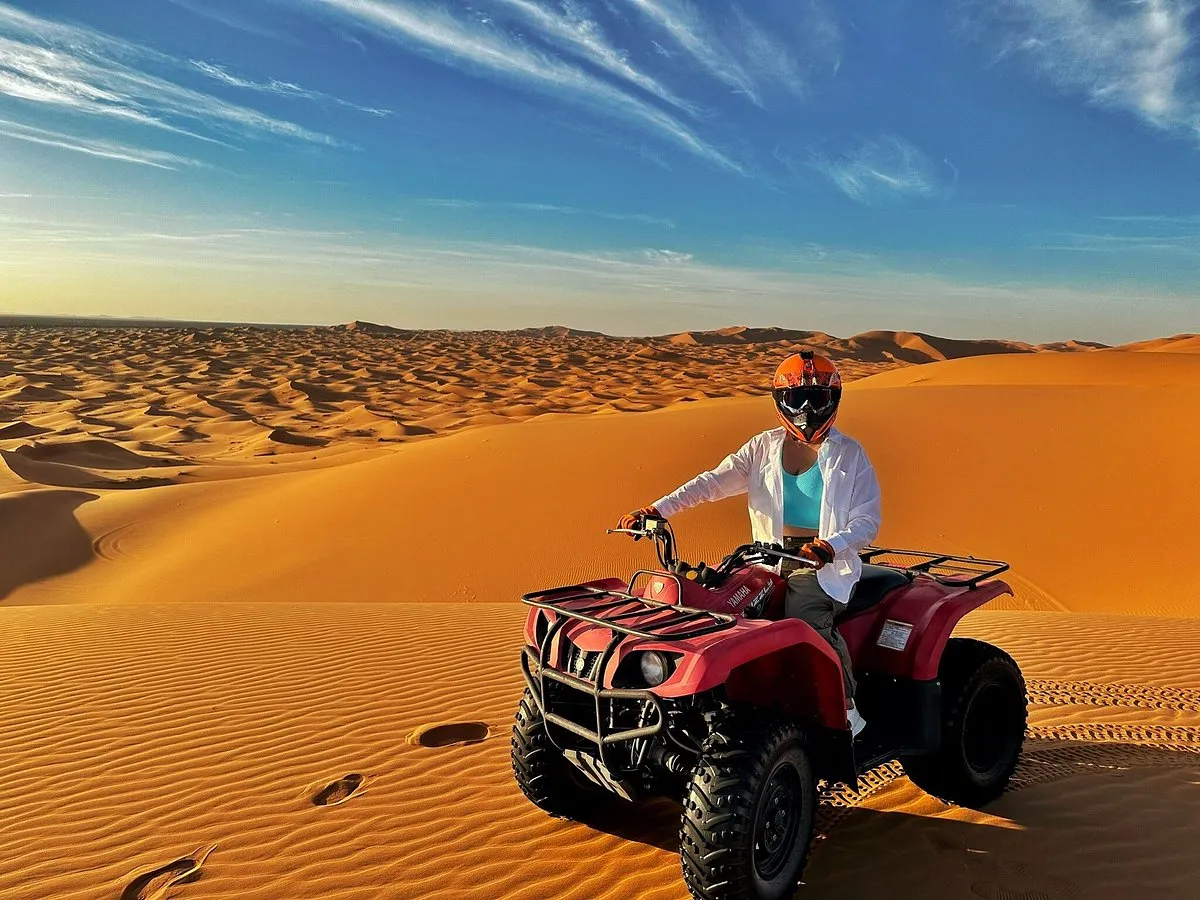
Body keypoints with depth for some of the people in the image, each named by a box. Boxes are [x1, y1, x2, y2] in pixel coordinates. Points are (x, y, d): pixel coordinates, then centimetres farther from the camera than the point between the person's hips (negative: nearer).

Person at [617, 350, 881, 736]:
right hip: (770, 561, 3)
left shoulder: (849, 454, 4)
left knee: (802, 622, -31)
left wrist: (830, 546, -27)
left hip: (827, 566, -3)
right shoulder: (764, 447, 10)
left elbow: (867, 520, -4)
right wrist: (657, 509, -18)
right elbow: (715, 481, -3)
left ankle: (846, 708, -10)